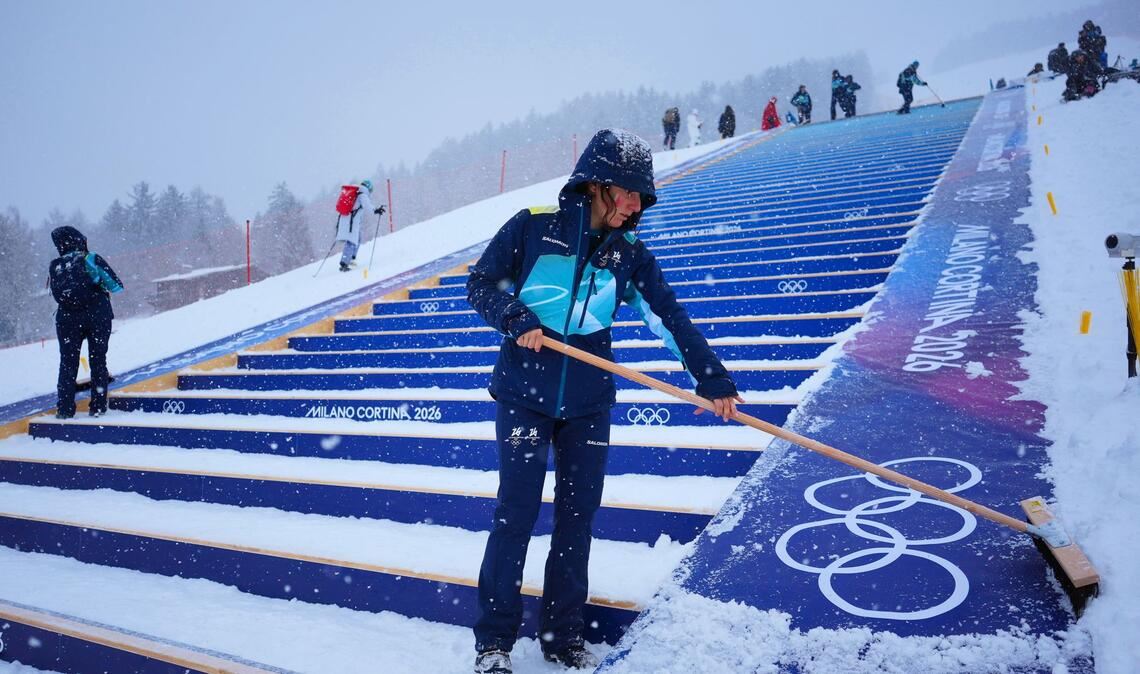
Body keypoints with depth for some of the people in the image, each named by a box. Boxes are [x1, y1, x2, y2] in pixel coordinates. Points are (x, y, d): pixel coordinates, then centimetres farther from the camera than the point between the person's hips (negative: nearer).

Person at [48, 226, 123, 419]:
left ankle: (65, 408, 5)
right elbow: (116, 285, -5)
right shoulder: (94, 259, -3)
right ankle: (98, 406, 6)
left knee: (67, 363, 8)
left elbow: (58, 295, 2)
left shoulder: (55, 266, 2)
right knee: (98, 361, 7)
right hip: (98, 316, -1)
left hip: (68, 319, 1)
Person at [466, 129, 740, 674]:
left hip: (588, 403, 3)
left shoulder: (630, 254, 3)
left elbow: (670, 319, 1)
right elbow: (481, 283, 1)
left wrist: (713, 380, -4)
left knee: (578, 513, 8)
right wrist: (514, 319, -17)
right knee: (516, 511, -2)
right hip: (523, 393, -3)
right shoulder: (533, 226, -5)